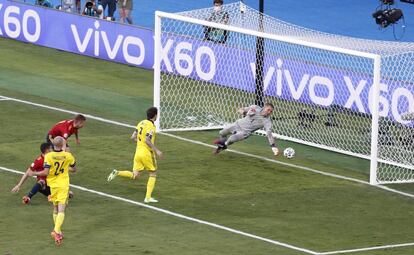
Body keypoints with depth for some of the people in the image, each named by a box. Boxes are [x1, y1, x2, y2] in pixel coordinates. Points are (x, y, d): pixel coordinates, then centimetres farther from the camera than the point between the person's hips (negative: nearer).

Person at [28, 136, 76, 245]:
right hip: (64, 185, -1)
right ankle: (56, 231, -26)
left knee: (55, 209, 18)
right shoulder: (68, 156, -6)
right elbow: (74, 169, 8)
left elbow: (46, 172, -17)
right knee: (61, 210, -7)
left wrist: (34, 173, -3)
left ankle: (58, 232, 22)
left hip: (53, 185, 1)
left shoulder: (48, 156, -12)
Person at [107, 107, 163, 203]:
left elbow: (133, 137, 11)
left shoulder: (141, 123, 8)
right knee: (153, 174, 10)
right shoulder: (151, 126, -15)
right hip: (147, 153, -7)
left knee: (135, 175, 11)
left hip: (138, 151, 7)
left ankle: (117, 173, -10)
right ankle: (148, 197, 5)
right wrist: (156, 150, -22)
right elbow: (147, 140, -26)